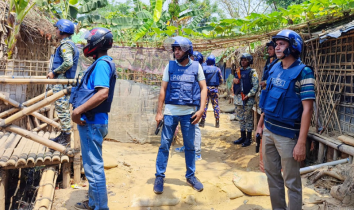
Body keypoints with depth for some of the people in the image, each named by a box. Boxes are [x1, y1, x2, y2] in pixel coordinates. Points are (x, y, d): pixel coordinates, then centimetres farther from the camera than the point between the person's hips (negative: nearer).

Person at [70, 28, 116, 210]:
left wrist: (79, 109, -24)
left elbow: (103, 93, -27)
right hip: (91, 121, 11)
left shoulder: (102, 63, -15)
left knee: (94, 166, -2)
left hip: (92, 122, -11)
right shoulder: (101, 63, 16)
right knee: (92, 164, 19)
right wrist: (81, 109, 14)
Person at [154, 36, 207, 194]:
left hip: (189, 113, 0)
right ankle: (159, 176, 16)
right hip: (170, 112, 0)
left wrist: (201, 110, -9)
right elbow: (163, 89, 3)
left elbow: (203, 88, 2)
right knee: (164, 145, 3)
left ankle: (191, 175, 25)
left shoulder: (196, 66, 2)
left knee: (190, 146, 9)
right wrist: (159, 112, -1)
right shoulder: (170, 66, 4)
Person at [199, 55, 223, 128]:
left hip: (205, 88, -1)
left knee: (204, 104, 4)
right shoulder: (217, 69, 2)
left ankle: (203, 121, 5)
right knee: (215, 105, 5)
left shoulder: (203, 68, -1)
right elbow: (221, 81, 5)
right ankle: (217, 122, 5)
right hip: (214, 89, 1)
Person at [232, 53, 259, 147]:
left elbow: (255, 86, -11)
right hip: (238, 99, 6)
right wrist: (234, 80, 1)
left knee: (248, 119, 1)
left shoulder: (252, 72, -4)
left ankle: (249, 138, 10)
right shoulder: (238, 71, 15)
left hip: (247, 99, -6)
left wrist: (248, 95, -18)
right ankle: (242, 137, 24)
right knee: (241, 119, 13)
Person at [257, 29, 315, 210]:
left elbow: (307, 109, -18)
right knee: (272, 175, 17)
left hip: (287, 135, -6)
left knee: (292, 181, 6)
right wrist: (260, 124, 16)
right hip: (268, 131, 7)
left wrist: (301, 142, -21)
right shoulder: (274, 69, 7)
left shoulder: (303, 72, -13)